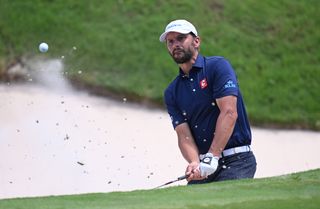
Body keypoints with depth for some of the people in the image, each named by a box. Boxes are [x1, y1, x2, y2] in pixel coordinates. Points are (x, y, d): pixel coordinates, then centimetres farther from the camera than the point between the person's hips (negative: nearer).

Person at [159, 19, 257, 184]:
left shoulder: (218, 66, -2)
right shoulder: (171, 93, 13)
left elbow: (229, 112, -13)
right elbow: (184, 135, 2)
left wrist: (212, 157, -21)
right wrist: (196, 164, -19)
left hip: (237, 160, -5)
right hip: (205, 166, 5)